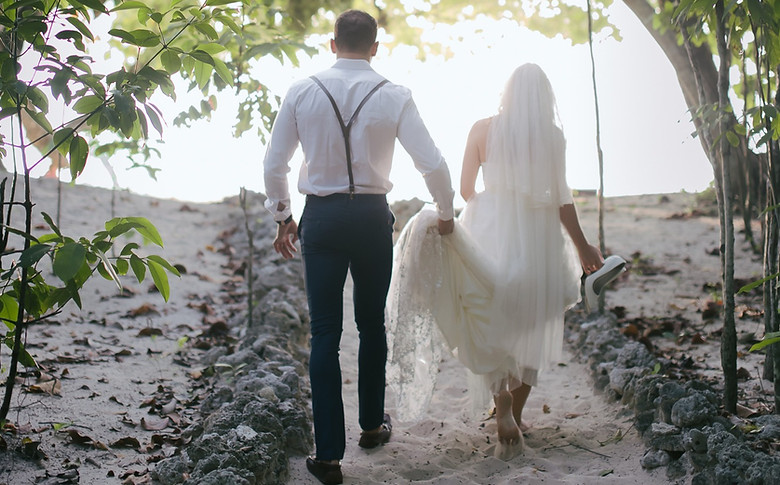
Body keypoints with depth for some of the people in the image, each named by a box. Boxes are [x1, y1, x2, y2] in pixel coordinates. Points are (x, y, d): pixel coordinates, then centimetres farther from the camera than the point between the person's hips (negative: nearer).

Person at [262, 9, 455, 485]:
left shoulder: (302, 92, -1)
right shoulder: (394, 95, -5)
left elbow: (274, 163, 2)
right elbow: (433, 163, -6)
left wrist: (283, 217, 16)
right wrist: (446, 213, 11)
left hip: (320, 217, 0)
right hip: (372, 215, 0)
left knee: (325, 333, 4)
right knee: (372, 325, 18)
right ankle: (372, 424, 34)